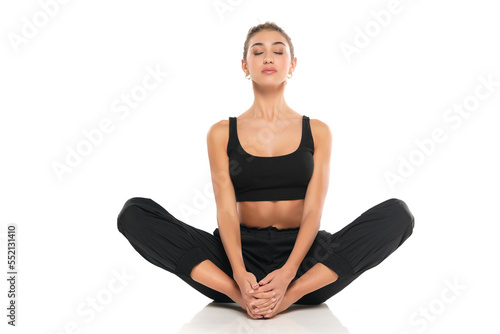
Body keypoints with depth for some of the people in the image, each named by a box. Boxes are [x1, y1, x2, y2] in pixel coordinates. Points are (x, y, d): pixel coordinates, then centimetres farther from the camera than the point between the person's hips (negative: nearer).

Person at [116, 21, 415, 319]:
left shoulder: (317, 131, 6)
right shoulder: (222, 133, 6)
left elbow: (313, 211, -5)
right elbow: (226, 211, -5)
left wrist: (287, 273, -23)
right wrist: (240, 275, -23)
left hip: (303, 259, 0)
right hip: (243, 252, 0)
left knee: (397, 213, -24)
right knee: (135, 213, -19)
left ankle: (290, 296, -26)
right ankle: (240, 294, -26)